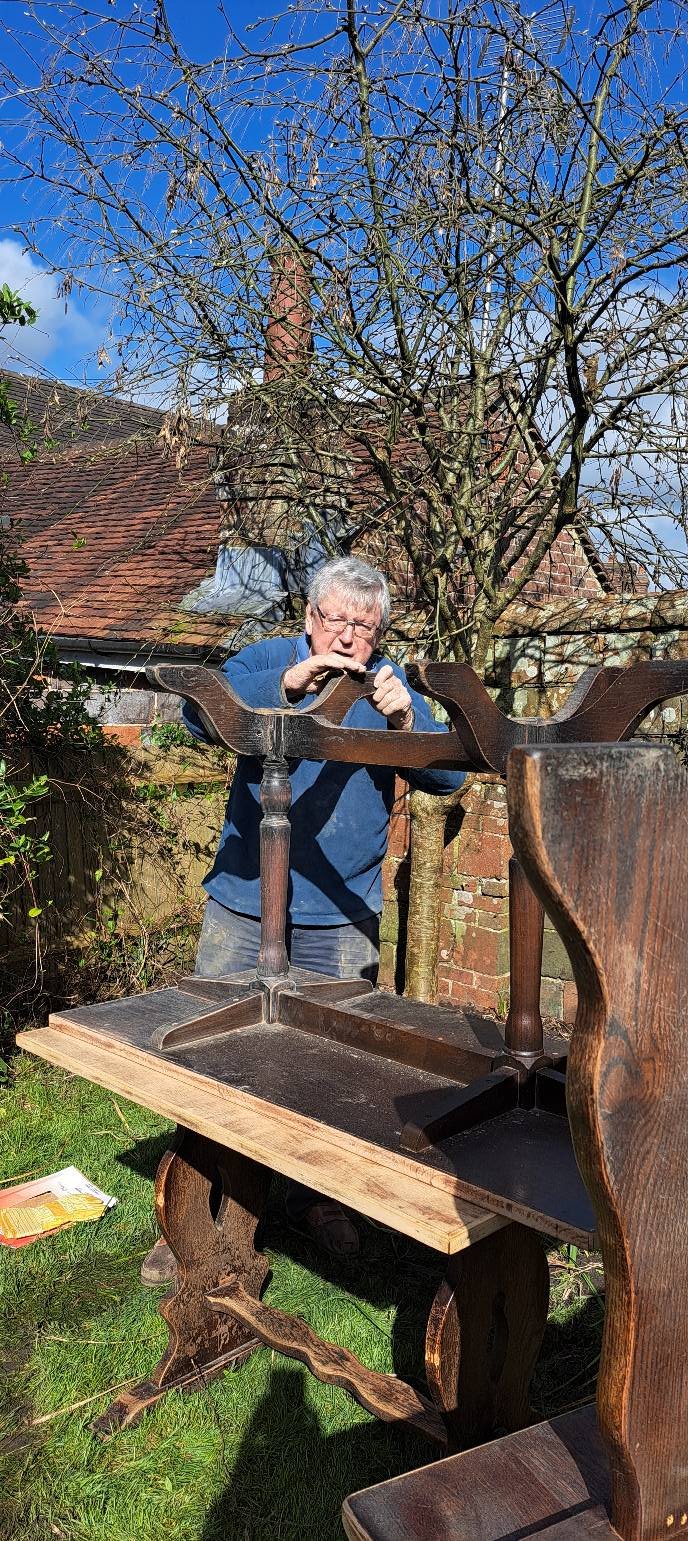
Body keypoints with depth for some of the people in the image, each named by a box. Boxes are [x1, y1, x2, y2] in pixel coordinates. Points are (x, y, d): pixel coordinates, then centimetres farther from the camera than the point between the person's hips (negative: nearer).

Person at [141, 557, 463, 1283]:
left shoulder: (390, 684, 4)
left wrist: (406, 721, -27)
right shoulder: (267, 660, 0)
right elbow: (199, 713, -19)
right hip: (243, 907, 0)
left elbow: (448, 774, -8)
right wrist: (286, 684, -33)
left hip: (340, 923, 1)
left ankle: (315, 1197, 34)